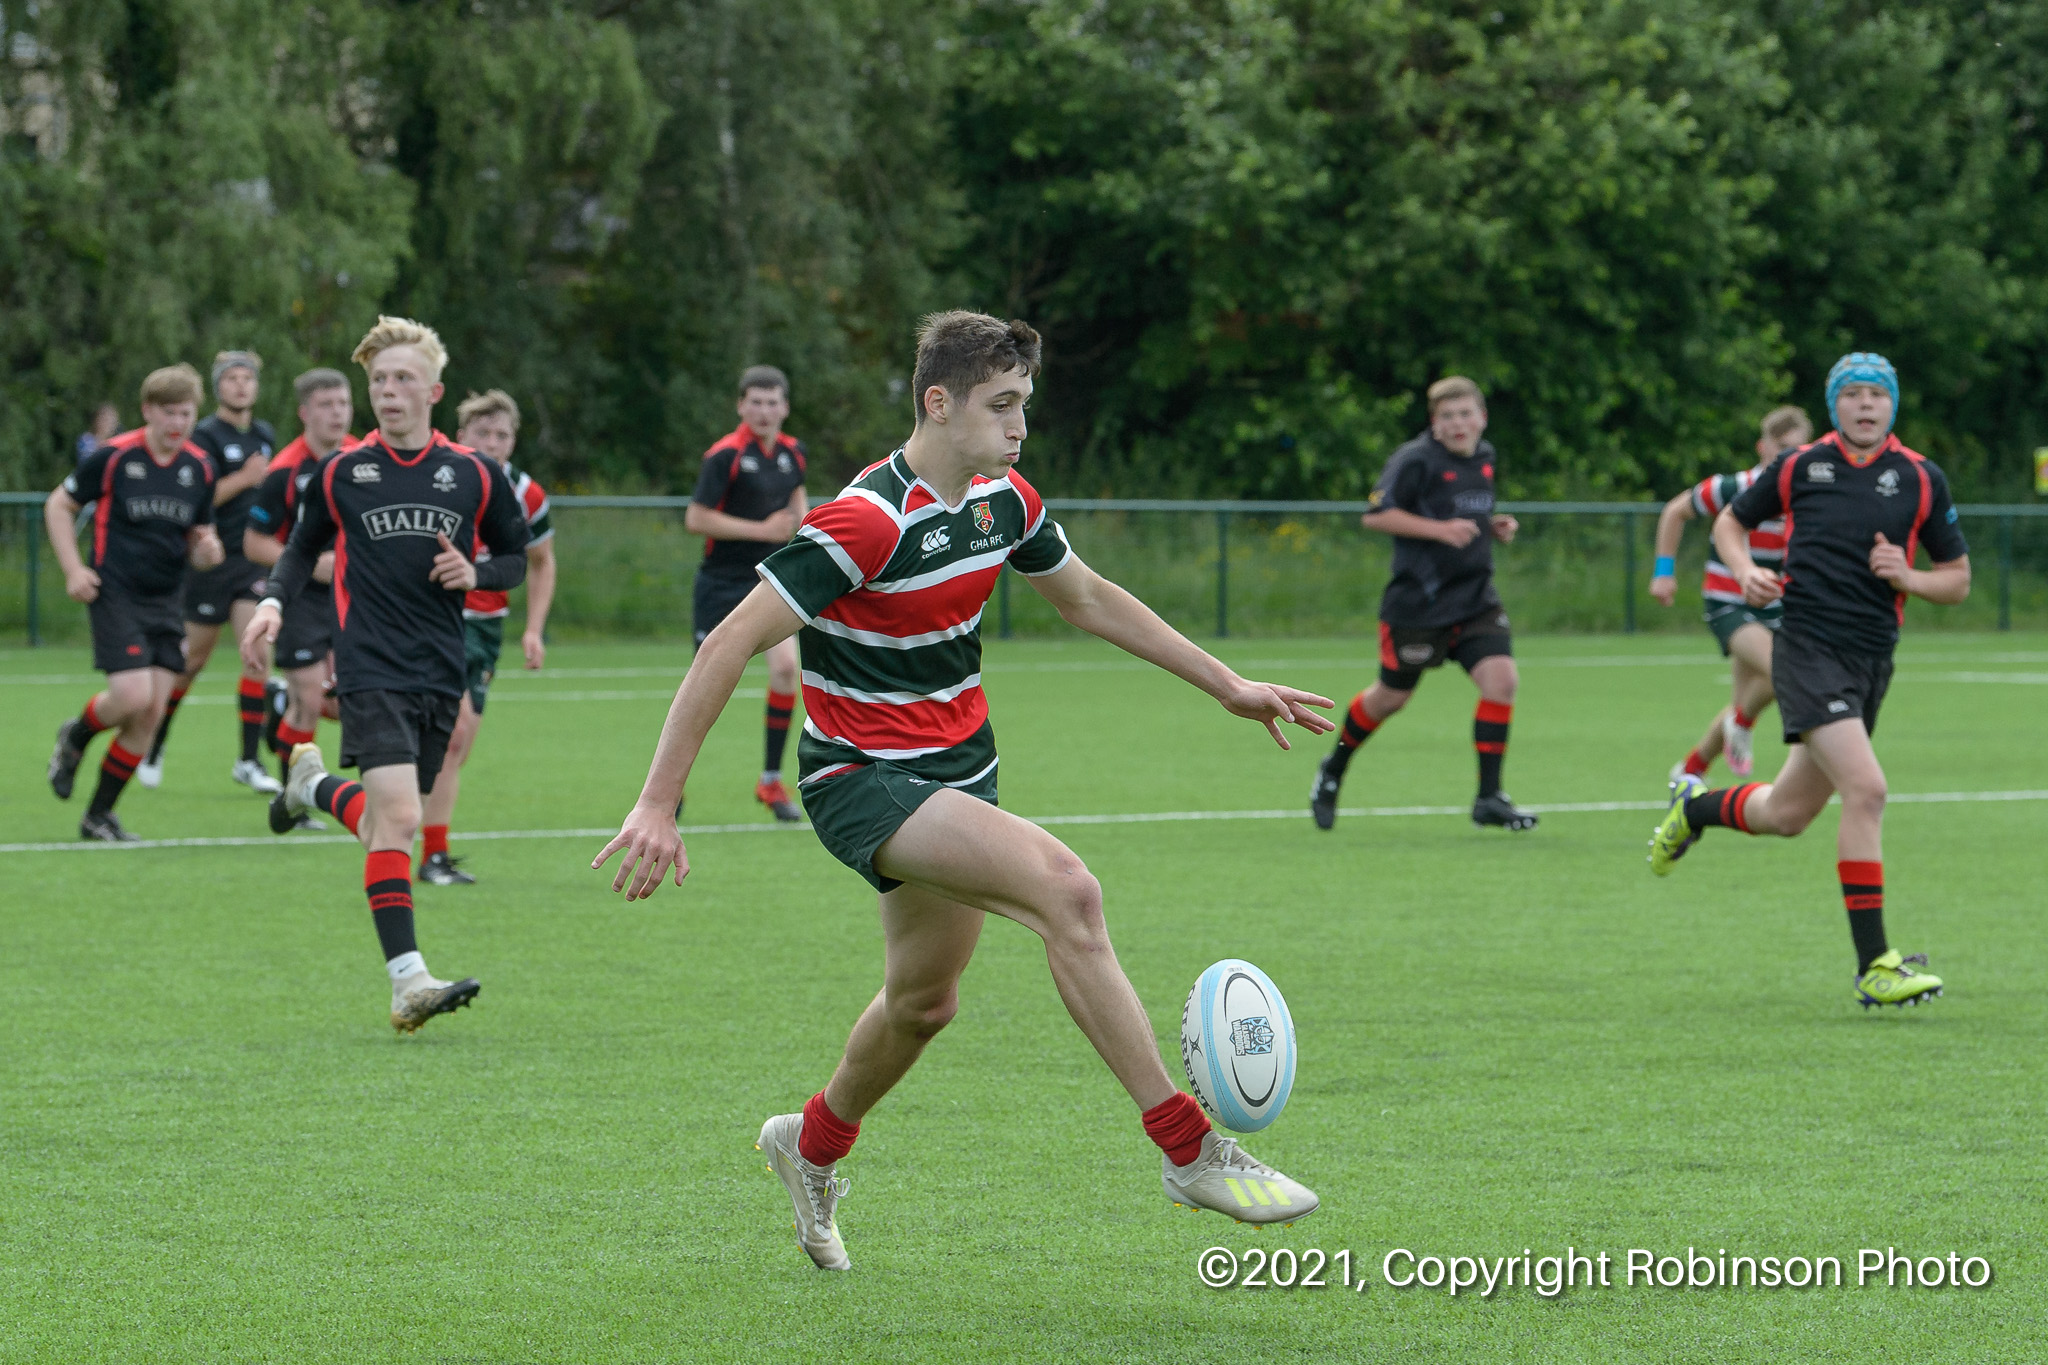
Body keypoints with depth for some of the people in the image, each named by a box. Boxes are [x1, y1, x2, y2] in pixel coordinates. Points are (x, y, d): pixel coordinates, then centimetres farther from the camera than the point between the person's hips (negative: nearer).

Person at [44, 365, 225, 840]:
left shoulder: (199, 469, 6)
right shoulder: (114, 457, -8)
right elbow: (59, 506, 3)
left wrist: (207, 551, -8)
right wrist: (73, 569, -6)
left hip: (164, 603, 5)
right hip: (115, 594, -5)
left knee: (150, 715, -1)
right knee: (133, 695, -20)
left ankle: (99, 814, 12)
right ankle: (76, 736, 14)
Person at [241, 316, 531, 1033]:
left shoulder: (474, 474, 6)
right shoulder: (341, 472, 4)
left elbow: (516, 559, 16)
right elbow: (303, 549, 18)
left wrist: (476, 575, -5)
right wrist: (273, 602, -1)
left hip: (442, 674, 3)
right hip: (371, 670, -3)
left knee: (387, 821, 11)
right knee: (398, 818, -19)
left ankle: (314, 785, 43)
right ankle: (407, 982, -21)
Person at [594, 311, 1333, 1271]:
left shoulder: (1003, 501, 1)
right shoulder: (869, 520, -23)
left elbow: (1091, 600, 20)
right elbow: (729, 645, -23)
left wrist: (1228, 687, 21)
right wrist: (658, 804, -26)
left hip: (957, 767, 9)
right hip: (861, 778, -9)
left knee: (924, 1000, 18)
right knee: (1064, 887, -27)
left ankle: (813, 1148, 48)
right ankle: (1189, 1153, -25)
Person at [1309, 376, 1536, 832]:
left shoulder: (1485, 456, 10)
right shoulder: (1416, 460, -14)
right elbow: (1375, 515, -17)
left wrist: (1493, 527, 6)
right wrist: (1440, 529, -24)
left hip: (1475, 598, 6)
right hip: (1418, 601, -6)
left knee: (1502, 678, -12)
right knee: (1392, 695, 6)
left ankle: (1489, 798, -5)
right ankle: (1333, 771, 33)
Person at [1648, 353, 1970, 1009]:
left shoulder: (1922, 479, 5)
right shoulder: (1800, 466, 1)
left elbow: (1958, 578, 12)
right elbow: (1730, 522, 17)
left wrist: (1908, 577, -9)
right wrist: (1745, 571, -3)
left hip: (1873, 659, 4)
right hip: (1807, 647, -4)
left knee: (1786, 814, 14)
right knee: (1866, 788, -22)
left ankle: (1695, 806, 47)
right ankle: (1873, 966, -18)